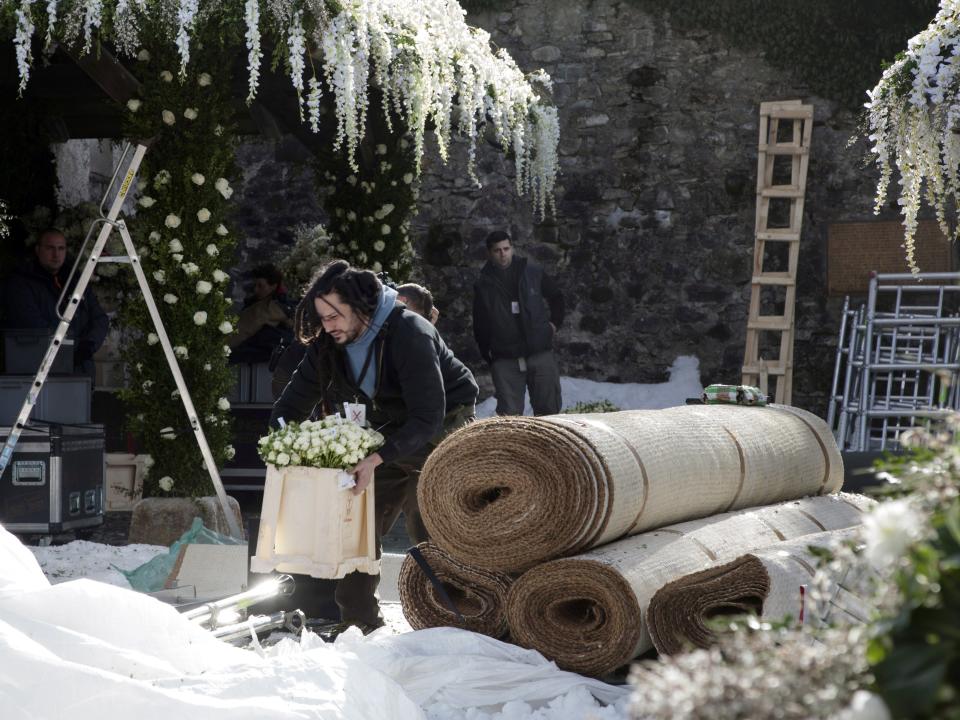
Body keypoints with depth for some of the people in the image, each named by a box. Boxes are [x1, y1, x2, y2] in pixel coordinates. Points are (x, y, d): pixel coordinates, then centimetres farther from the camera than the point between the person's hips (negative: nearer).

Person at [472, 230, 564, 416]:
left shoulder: (532, 271, 5)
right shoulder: (484, 285, 3)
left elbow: (556, 297, 21)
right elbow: (480, 325, 10)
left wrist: (554, 323, 11)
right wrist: (487, 353, 4)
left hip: (540, 351, 1)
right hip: (505, 360, -1)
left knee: (549, 408, 5)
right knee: (509, 413, -3)